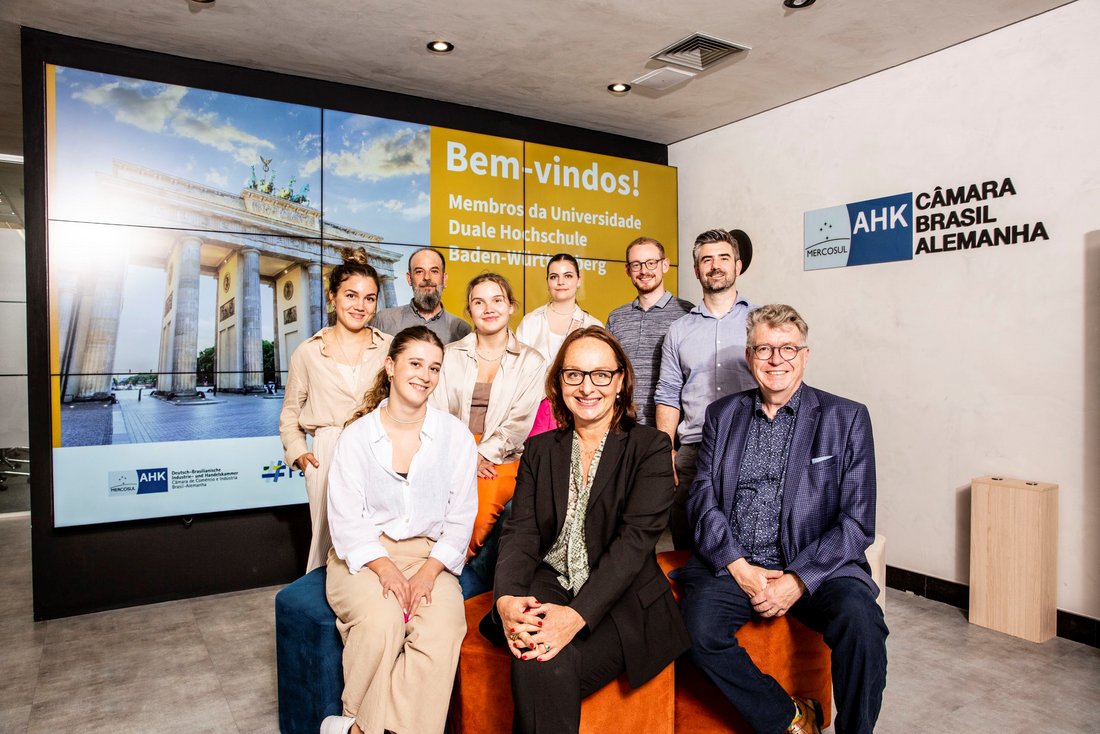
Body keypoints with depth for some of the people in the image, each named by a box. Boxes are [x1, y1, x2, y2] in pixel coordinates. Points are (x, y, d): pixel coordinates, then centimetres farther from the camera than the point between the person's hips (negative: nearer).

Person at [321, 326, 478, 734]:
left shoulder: (456, 436, 3)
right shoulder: (357, 435, 1)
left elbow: (460, 519, 2)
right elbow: (345, 520, -3)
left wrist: (429, 571, -12)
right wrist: (385, 568, -17)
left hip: (430, 557, 1)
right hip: (364, 555, -1)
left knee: (443, 626, -28)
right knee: (382, 620, -30)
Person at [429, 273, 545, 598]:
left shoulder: (530, 362, 6)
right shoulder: (451, 355, 13)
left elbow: (518, 423, -1)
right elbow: (438, 412, 5)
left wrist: (480, 455, -11)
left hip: (501, 460, -1)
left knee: (483, 501, -28)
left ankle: (458, 579, -7)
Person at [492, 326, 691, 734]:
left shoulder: (650, 447, -1)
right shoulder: (540, 449, 11)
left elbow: (636, 539, -13)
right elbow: (520, 531, 2)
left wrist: (577, 615, -27)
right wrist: (507, 599, -20)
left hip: (620, 603, -2)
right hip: (548, 588, 3)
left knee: (550, 667, -28)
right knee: (536, 664, -29)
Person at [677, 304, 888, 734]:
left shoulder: (847, 419, 4)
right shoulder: (722, 415, 11)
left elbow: (857, 520, -2)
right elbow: (703, 500, 4)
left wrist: (800, 579, -14)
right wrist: (739, 567, -10)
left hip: (814, 568, -1)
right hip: (732, 564, 2)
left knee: (860, 621, -31)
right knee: (699, 626, -26)